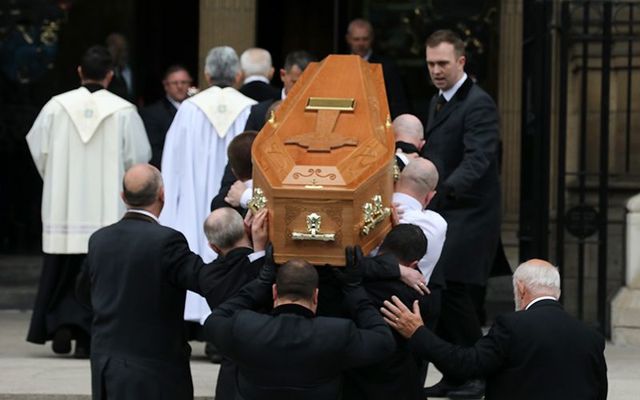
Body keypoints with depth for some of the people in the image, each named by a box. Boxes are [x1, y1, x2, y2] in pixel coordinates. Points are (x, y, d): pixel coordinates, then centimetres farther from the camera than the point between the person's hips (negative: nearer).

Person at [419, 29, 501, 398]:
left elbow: (477, 159, -25)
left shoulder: (478, 104, -13)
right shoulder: (438, 102, 17)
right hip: (442, 211, 9)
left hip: (469, 214, -9)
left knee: (453, 291, -13)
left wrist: (445, 189, -38)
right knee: (437, 293, 6)